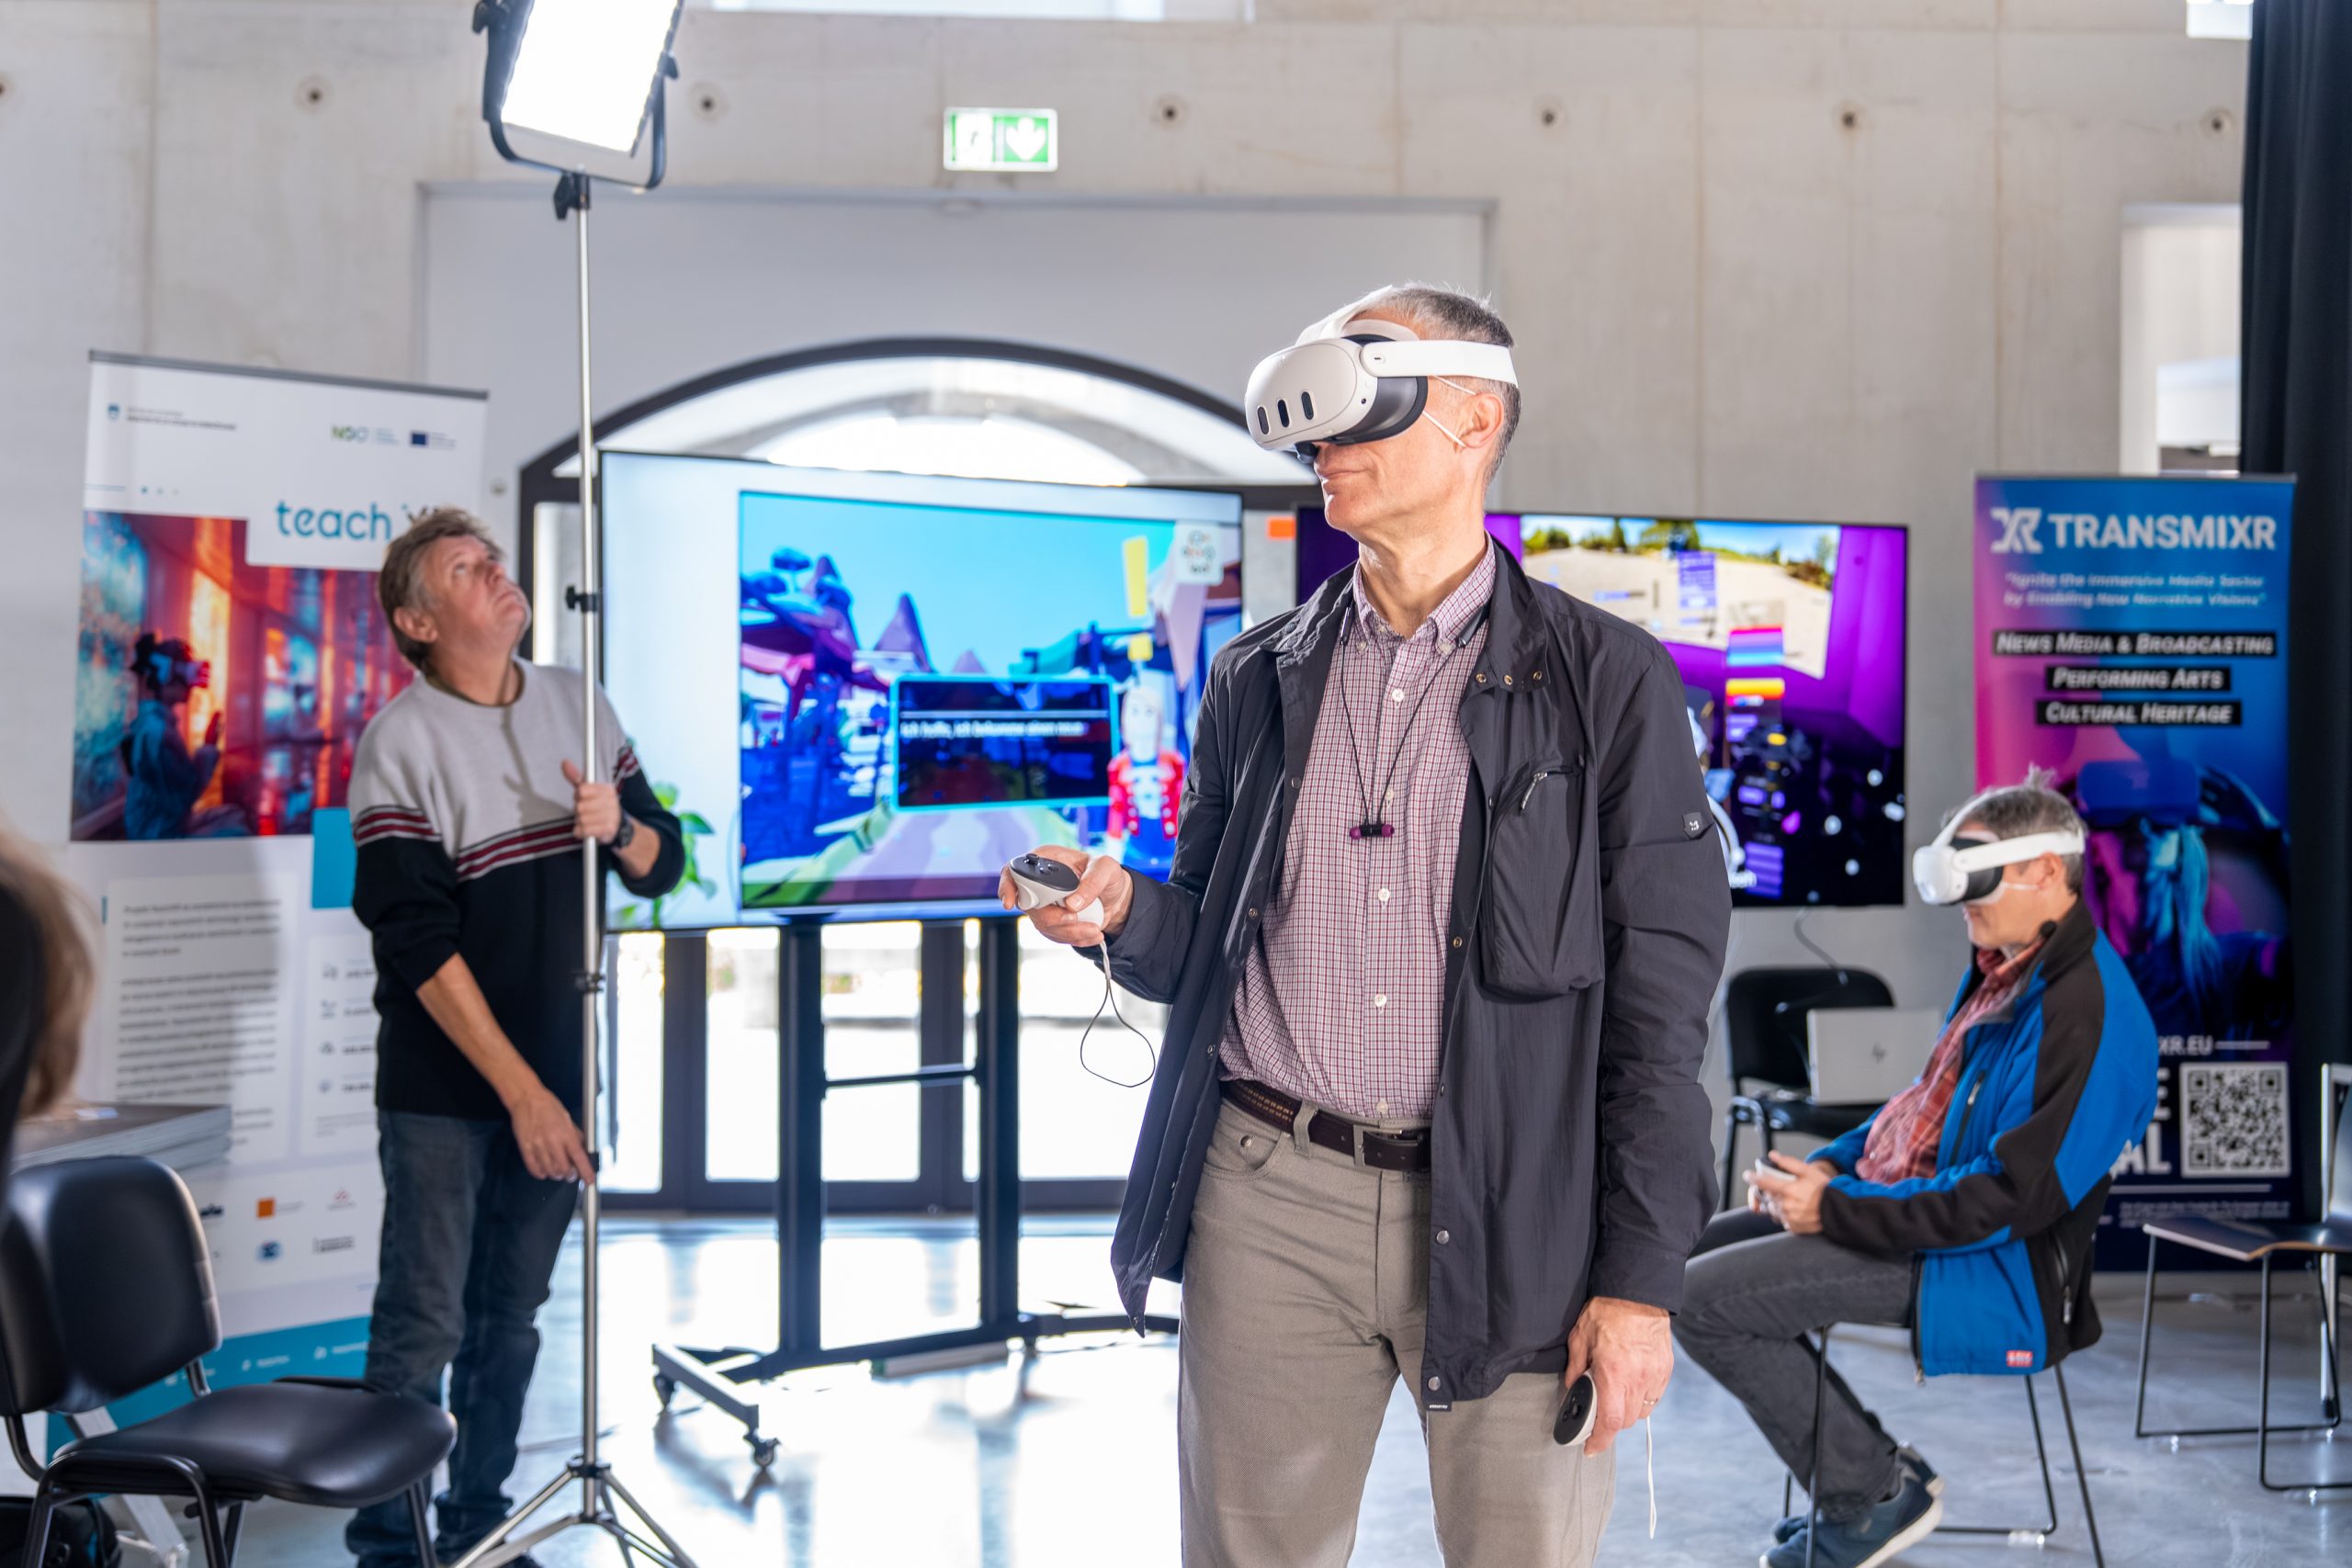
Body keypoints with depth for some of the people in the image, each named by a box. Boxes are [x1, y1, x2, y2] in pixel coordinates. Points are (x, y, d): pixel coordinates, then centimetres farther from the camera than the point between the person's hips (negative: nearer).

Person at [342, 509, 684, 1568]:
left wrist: (619, 826, -12)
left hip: (552, 1077, 5)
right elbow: (419, 944, -15)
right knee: (425, 1327, -3)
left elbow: (660, 868, 12)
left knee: (512, 1318, 12)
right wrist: (521, 1092, -18)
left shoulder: (577, 706, 6)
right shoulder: (403, 740, -10)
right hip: (445, 1092, -5)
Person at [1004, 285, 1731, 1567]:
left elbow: (1663, 993, -3)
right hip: (1270, 1205, 3)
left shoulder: (1605, 678, 1)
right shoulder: (1258, 678, 12)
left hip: (1512, 1221, -3)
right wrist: (1121, 911, -7)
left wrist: (1639, 1278, -9)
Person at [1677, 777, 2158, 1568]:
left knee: (1704, 1299, -18)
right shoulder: (2001, 969, 10)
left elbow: (2011, 1197, -25)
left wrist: (1839, 1206, -21)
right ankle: (1852, 1476, 13)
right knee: (1700, 1248, 14)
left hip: (1990, 1267, -11)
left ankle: (1875, 1491, -5)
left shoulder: (2089, 1014, -22)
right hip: (1907, 1207, 11)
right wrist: (1829, 1164, 3)